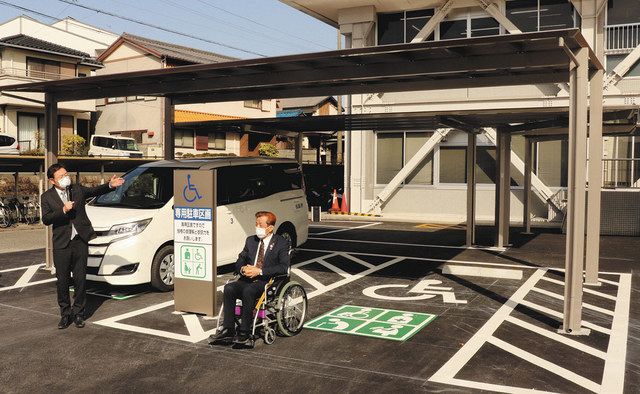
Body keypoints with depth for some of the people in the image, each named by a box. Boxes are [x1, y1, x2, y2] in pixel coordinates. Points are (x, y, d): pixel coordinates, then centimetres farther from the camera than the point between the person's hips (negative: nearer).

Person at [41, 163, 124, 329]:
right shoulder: (47, 197, 1)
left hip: (80, 241, 1)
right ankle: (65, 314, 19)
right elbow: (46, 219, -8)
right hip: (61, 244, -1)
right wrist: (63, 210, -20)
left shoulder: (77, 189, 6)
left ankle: (78, 313, 17)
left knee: (80, 279, 6)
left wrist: (110, 185, -21)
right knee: (62, 280, 5)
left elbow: (96, 191, -3)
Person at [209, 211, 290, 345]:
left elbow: (284, 267, -13)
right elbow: (239, 262, 18)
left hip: (268, 282, -5)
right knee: (229, 288, -23)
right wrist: (243, 269, -8)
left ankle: (244, 332, -26)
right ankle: (228, 329, -20)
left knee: (248, 291, -34)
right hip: (248, 279, 5)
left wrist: (259, 271, -20)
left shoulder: (281, 243, -1)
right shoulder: (250, 241, 17)